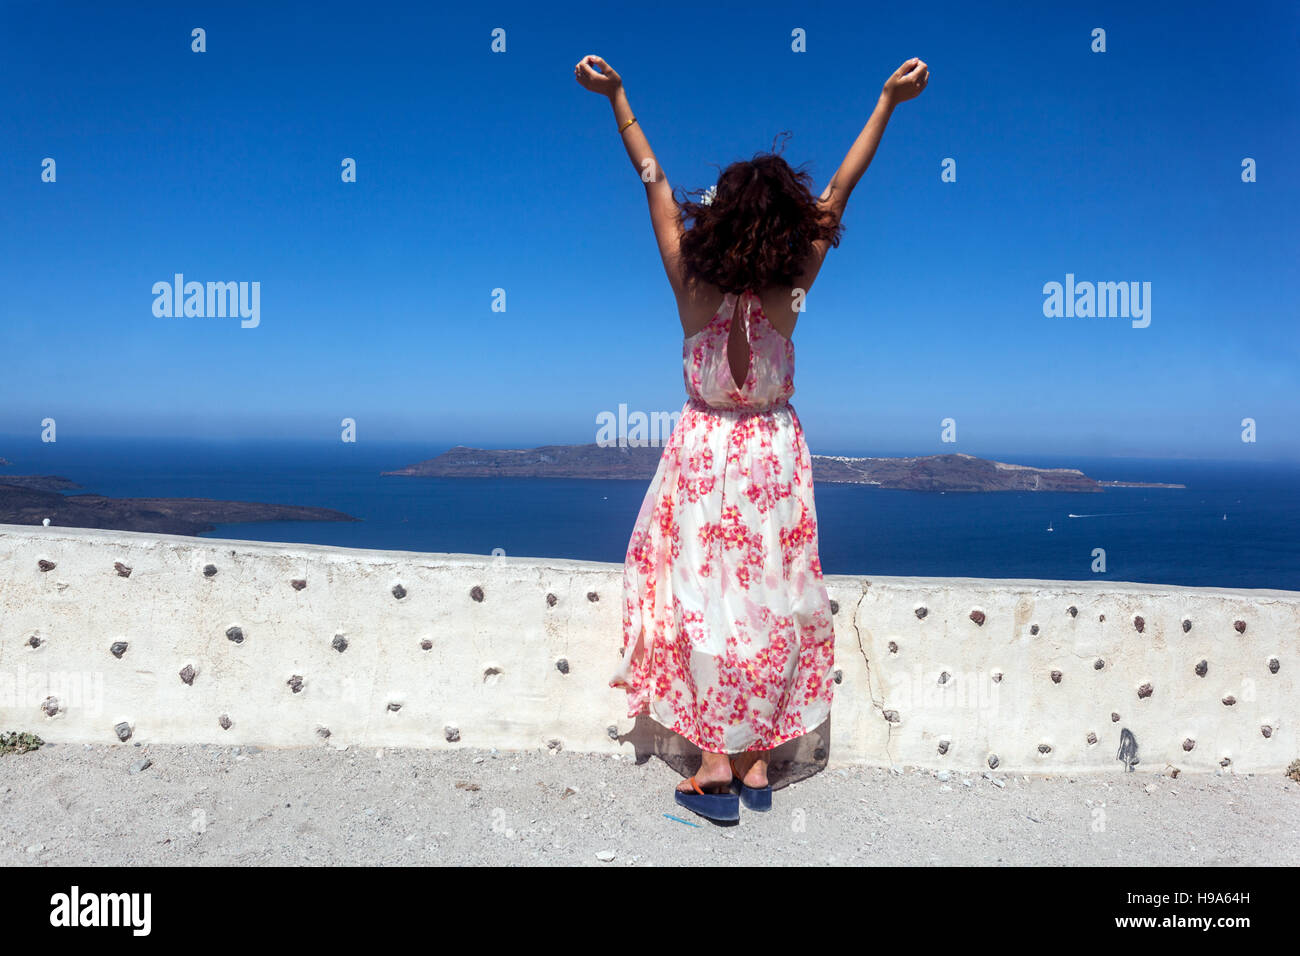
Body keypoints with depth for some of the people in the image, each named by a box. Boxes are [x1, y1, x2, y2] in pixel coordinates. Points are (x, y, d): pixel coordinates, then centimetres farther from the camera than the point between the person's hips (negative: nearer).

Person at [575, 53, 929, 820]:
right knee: (770, 604, 8)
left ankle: (715, 764, 6)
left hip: (705, 454, 0)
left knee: (707, 599, 4)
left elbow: (656, 184, -4)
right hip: (774, 458, 1)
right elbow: (838, 196, -4)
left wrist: (617, 97, 7)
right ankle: (758, 762, 17)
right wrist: (889, 101, 5)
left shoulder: (692, 288, -13)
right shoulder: (787, 296, -12)